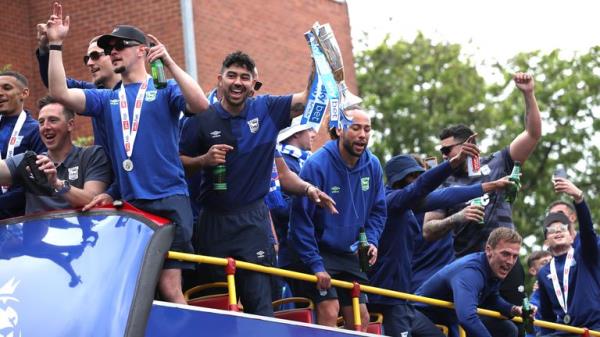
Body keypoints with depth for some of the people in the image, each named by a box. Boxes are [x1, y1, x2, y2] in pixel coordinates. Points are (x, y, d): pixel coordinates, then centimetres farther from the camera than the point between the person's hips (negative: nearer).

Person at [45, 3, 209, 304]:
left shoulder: (165, 90, 3)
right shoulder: (106, 99, 16)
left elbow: (200, 104, -15)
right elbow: (60, 93, 4)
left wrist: (169, 63, -16)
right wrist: (55, 44, -1)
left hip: (168, 201, -5)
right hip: (128, 204, 5)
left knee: (169, 287, -11)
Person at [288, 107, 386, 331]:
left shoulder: (372, 166, -1)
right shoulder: (317, 165, -19)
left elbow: (378, 210, 13)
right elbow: (301, 218, -19)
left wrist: (371, 240, -7)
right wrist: (315, 265, -21)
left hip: (348, 254, 6)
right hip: (316, 253, -6)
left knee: (361, 319, 6)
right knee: (329, 312, -20)